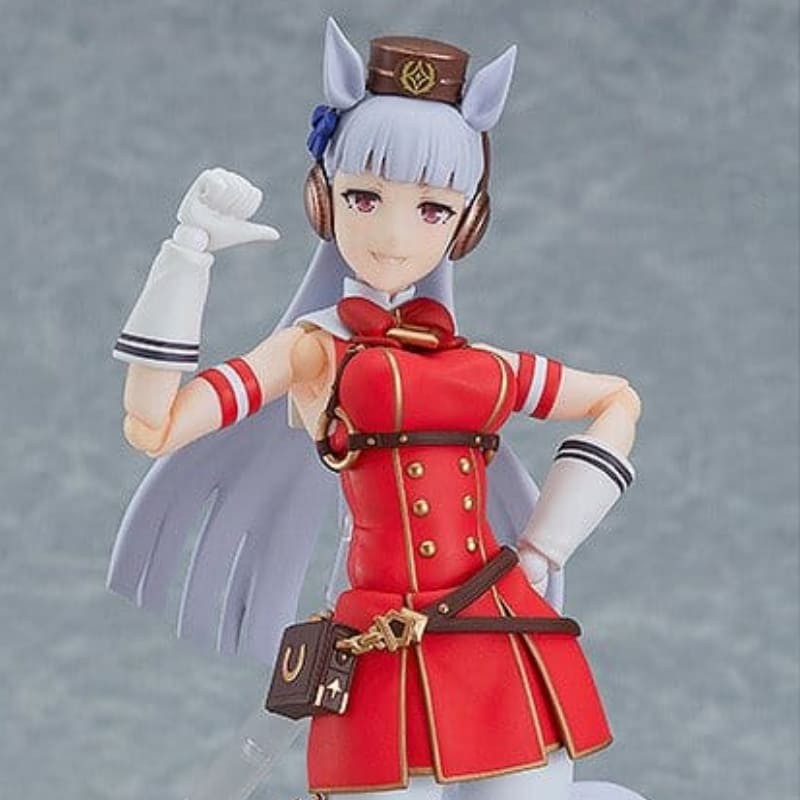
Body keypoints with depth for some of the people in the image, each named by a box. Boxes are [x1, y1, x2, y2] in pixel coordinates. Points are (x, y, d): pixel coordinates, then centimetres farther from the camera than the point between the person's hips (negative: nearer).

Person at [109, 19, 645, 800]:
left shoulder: (483, 368, 14)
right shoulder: (311, 349, 5)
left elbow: (618, 401, 28)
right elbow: (153, 427, -5)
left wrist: (545, 544, 14)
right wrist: (188, 254, -5)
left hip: (511, 660, 4)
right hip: (389, 665, -4)